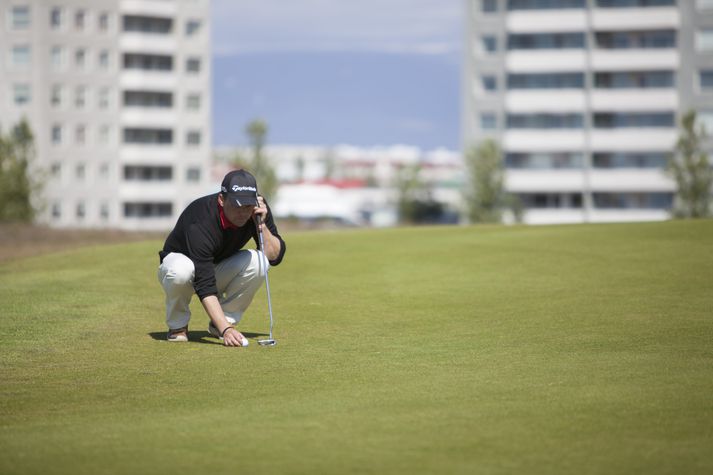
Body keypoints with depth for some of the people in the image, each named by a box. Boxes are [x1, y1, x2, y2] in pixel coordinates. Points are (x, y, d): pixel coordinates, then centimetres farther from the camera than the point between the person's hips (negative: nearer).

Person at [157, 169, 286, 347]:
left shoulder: (259, 208, -20)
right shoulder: (201, 223, -37)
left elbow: (276, 256, -17)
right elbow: (205, 286, -42)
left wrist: (261, 224, -33)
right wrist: (226, 330, -51)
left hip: (220, 269, 5)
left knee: (258, 262, -26)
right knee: (181, 270, -41)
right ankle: (177, 325, -9)